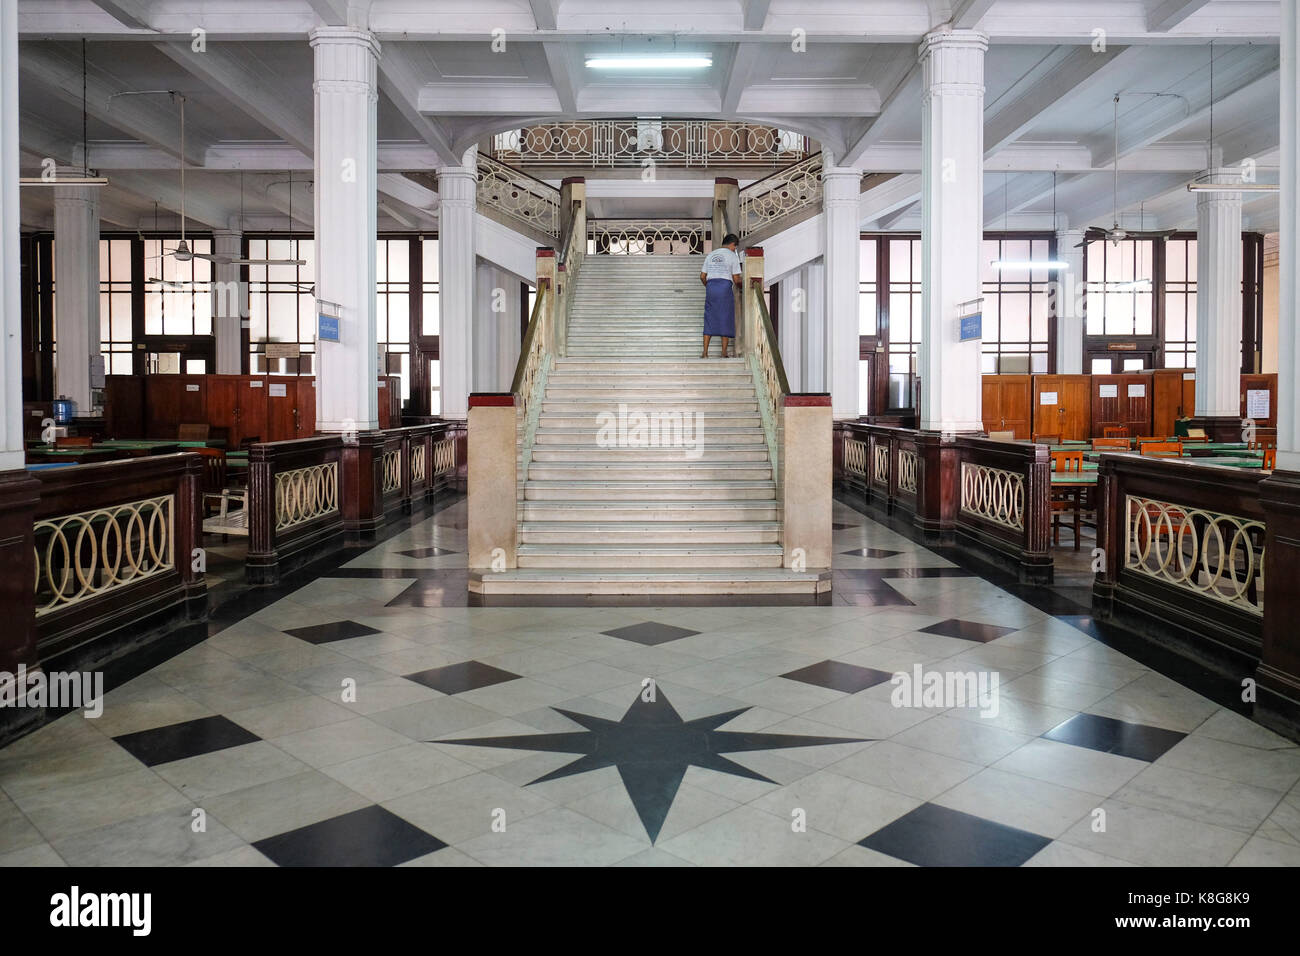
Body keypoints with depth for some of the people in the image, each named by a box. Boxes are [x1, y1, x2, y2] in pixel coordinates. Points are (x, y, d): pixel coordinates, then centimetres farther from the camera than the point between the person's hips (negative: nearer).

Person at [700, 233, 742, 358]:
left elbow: (702, 276, 15)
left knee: (709, 319, 7)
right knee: (725, 319, 3)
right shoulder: (732, 256, 2)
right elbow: (736, 279, -2)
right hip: (725, 286, -4)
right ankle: (724, 353, 2)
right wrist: (740, 287, 18)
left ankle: (705, 352, 2)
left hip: (710, 286, 4)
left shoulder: (710, 255, 17)